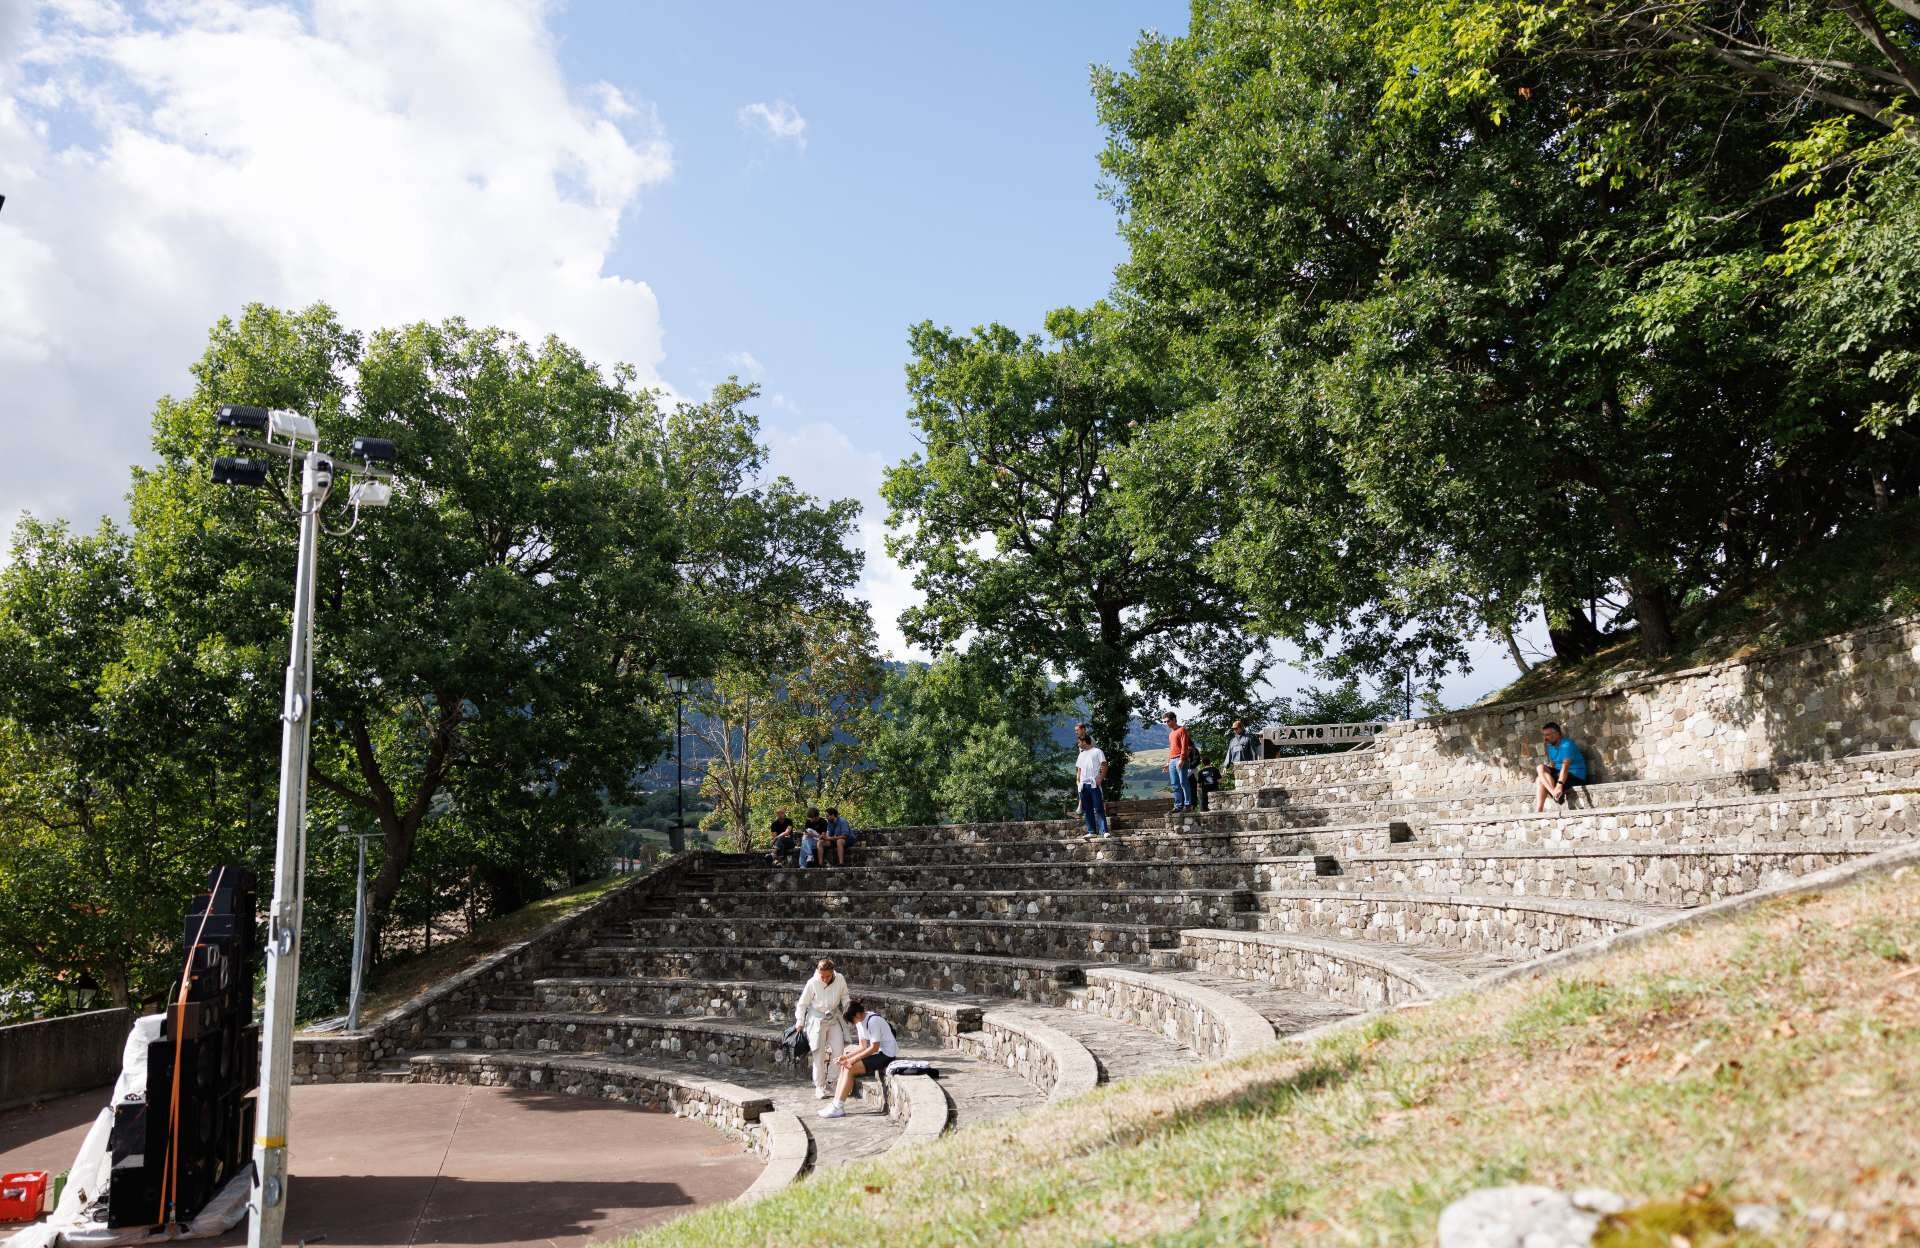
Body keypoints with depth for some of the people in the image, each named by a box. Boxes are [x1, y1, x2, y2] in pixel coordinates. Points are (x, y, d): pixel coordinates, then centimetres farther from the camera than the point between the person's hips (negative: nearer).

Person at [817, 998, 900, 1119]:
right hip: (877, 1053, 9)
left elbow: (874, 1047, -21)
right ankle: (836, 1104, -4)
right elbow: (863, 1046, 7)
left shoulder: (873, 1021, -20)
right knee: (845, 1066, -3)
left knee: (850, 1068, -18)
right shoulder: (860, 1022, 7)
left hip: (886, 1055, -9)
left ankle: (838, 1108, -14)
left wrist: (853, 1059, -19)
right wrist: (846, 1057, -6)